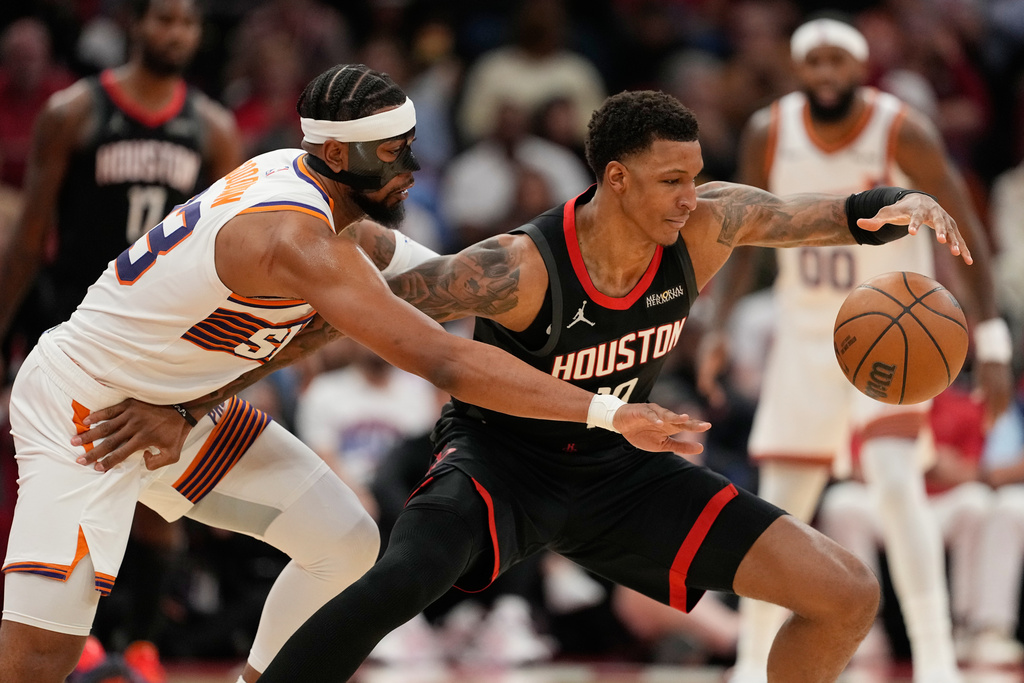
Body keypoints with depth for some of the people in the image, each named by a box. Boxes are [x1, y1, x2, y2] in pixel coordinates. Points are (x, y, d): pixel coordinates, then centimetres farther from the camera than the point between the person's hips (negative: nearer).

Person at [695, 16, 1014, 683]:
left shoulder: (903, 133, -17)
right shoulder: (769, 134, -6)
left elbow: (967, 234, -13)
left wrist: (992, 346, -17)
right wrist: (719, 327, -4)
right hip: (805, 334, 4)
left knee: (895, 479, -24)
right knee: (780, 508, 5)